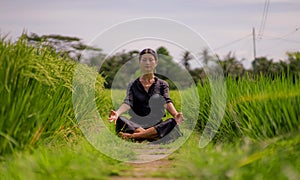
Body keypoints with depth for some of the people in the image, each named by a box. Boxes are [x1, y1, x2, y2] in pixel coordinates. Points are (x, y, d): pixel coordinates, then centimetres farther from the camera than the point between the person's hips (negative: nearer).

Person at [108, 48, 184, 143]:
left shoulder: (162, 84, 12)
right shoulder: (133, 85, 12)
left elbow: (167, 101, -6)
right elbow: (128, 102, -5)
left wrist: (175, 114, -30)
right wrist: (117, 113, -29)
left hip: (156, 125, 0)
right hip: (136, 125, 0)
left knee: (172, 122, -32)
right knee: (120, 120, -29)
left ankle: (132, 136, -39)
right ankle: (152, 135, -39)